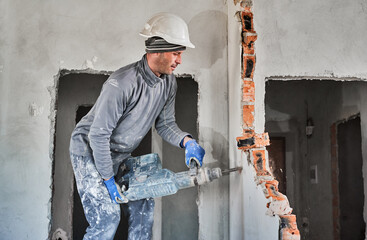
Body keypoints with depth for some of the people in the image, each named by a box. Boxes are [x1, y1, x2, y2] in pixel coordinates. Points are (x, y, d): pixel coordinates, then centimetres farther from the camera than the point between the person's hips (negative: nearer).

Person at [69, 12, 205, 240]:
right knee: (107, 217, -11)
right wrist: (108, 180, -19)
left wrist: (187, 141, -19)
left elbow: (165, 124, 2)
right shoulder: (121, 84, -32)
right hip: (89, 151, -8)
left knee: (144, 203, 8)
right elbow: (98, 135, -26)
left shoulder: (168, 82, -7)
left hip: (120, 154, 8)